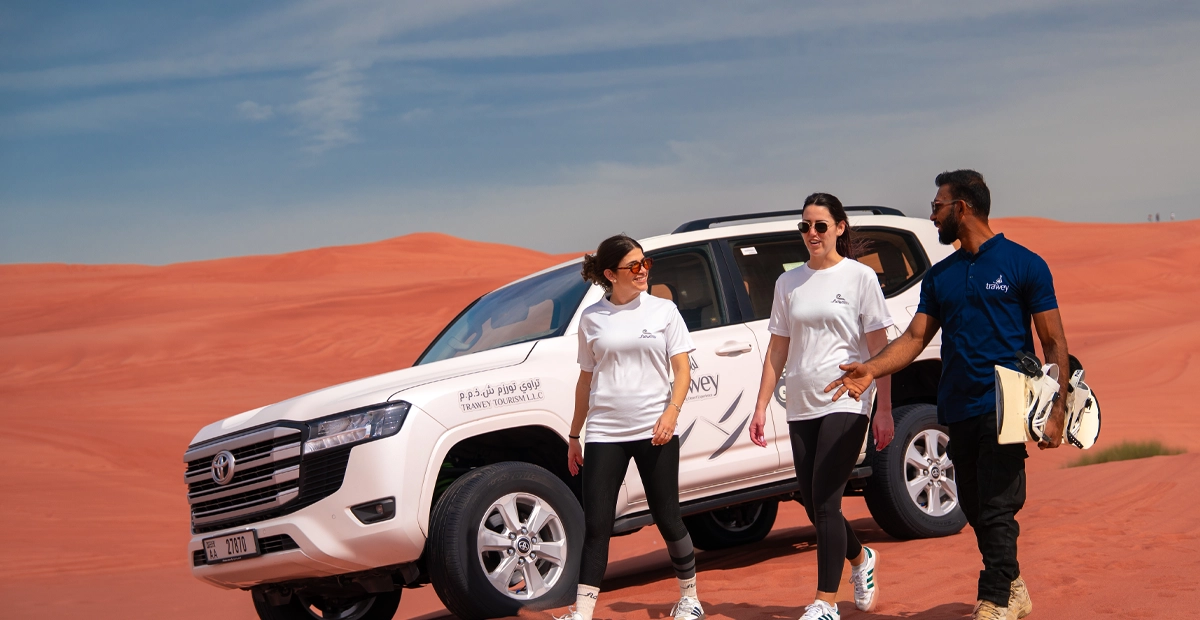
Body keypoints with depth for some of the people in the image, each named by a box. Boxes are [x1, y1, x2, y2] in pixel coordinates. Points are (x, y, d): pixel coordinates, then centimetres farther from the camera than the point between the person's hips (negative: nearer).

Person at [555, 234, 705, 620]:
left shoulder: (663, 311, 4)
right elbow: (586, 379, 12)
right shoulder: (592, 319, 6)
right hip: (604, 433, 1)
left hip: (654, 432, -1)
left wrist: (672, 412, -16)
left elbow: (682, 369, 1)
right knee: (595, 526, -3)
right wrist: (574, 435, 13)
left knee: (667, 519, 6)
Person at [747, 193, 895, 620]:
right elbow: (777, 350, 14)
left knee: (825, 503, -12)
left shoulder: (859, 277, -1)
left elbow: (879, 348, -2)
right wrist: (761, 406, 7)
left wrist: (885, 410, -6)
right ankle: (860, 559, 36)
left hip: (845, 404, -5)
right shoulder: (789, 283, 11)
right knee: (814, 506, 8)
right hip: (801, 407, 5)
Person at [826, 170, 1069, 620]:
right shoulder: (940, 276, 16)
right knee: (975, 510, 10)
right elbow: (916, 336, 9)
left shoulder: (1023, 264, -1)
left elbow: (1054, 342, -1)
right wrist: (873, 368, -9)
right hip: (957, 410, 6)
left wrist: (1056, 409, -10)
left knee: (996, 511, -9)